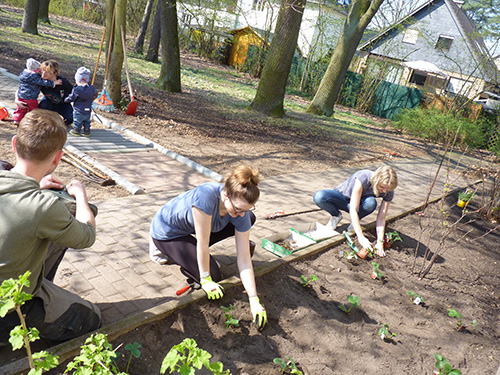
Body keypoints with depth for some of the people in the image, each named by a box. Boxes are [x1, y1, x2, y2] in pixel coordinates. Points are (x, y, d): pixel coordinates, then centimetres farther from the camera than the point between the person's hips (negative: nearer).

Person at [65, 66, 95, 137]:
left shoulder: (76, 90, -18)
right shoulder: (92, 89, -4)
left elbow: (71, 98, -8)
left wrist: (66, 99, 14)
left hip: (78, 111, -5)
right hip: (88, 110, 5)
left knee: (77, 122, 12)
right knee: (87, 122, 19)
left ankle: (76, 131, 22)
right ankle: (87, 131, 25)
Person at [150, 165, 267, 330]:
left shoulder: (241, 214, -21)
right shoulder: (206, 196, -41)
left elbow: (244, 261, -19)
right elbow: (203, 243, -33)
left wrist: (254, 301, -23)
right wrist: (205, 279, -22)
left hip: (190, 226, 6)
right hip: (167, 232, -6)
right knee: (213, 276, -15)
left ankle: (194, 248, 10)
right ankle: (166, 251, 6)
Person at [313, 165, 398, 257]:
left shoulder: (389, 192, -21)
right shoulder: (363, 177, -37)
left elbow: (381, 218, -17)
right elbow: (353, 209, -39)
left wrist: (380, 241, -29)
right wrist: (361, 237, -42)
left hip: (360, 202, 3)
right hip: (342, 196, -2)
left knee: (371, 203, -36)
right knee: (319, 197, -35)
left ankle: (354, 222, -5)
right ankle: (336, 216, -4)